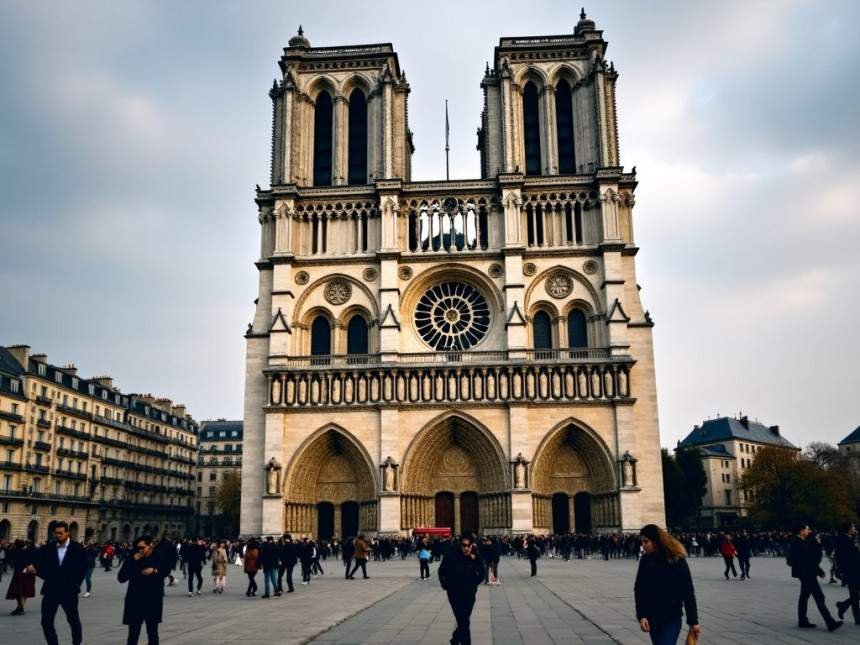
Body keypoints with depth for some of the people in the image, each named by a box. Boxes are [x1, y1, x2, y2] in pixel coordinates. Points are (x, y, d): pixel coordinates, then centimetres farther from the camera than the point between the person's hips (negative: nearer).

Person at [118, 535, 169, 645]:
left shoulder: (158, 557, -6)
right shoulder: (132, 558, -6)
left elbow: (165, 572, 4)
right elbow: (121, 578, -11)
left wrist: (155, 571, -16)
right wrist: (132, 562, -21)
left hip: (153, 600, 0)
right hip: (135, 600, 0)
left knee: (152, 632, 11)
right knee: (133, 634, 3)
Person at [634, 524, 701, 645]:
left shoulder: (676, 559, -10)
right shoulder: (645, 560, 1)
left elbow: (688, 592, -7)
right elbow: (638, 589, 3)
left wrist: (693, 621, -6)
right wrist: (641, 615, -8)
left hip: (672, 618, -4)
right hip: (652, 618, 4)